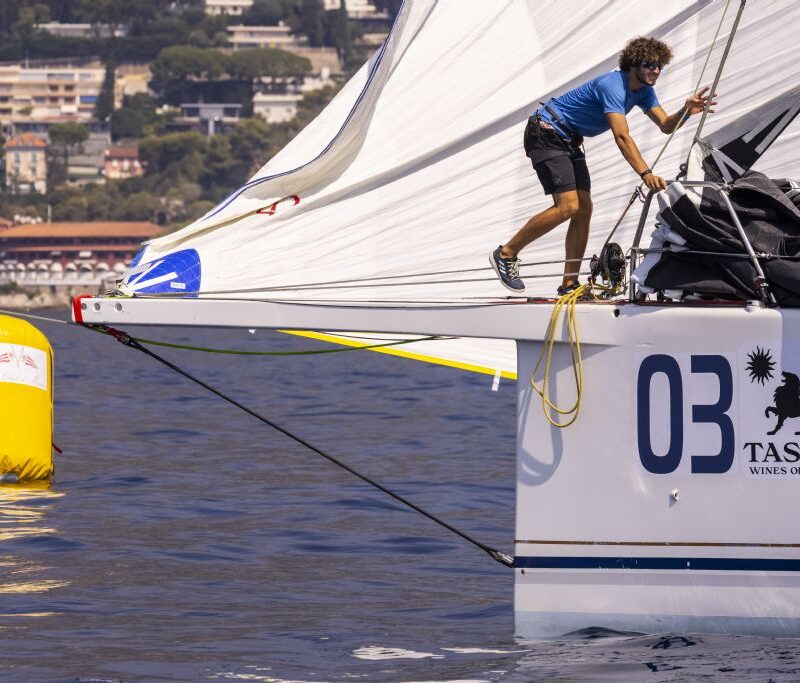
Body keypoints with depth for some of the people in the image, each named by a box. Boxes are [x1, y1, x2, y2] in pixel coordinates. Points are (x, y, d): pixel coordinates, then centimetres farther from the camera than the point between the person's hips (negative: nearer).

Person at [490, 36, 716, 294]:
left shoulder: (643, 90, 4)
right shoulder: (613, 86, -26)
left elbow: (666, 125, -1)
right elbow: (622, 137, -36)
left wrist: (686, 112, -23)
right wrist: (646, 173, -47)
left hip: (569, 141, 10)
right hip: (546, 134, -10)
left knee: (584, 209, 0)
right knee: (568, 206, -20)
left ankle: (569, 285, 1)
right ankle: (506, 253, -9)